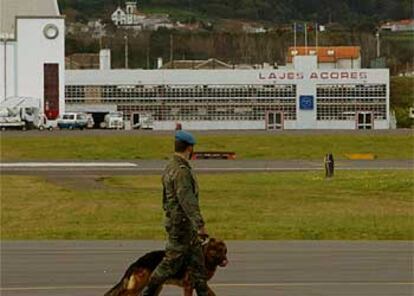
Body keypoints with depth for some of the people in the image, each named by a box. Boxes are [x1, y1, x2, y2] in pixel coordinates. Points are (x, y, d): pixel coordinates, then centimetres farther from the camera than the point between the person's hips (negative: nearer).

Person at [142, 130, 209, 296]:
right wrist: (199, 225, -34)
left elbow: (166, 199, 21)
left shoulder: (170, 167, 11)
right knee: (171, 263, -1)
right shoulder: (181, 171, -21)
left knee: (197, 261, 11)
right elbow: (187, 201, -29)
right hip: (182, 225, -10)